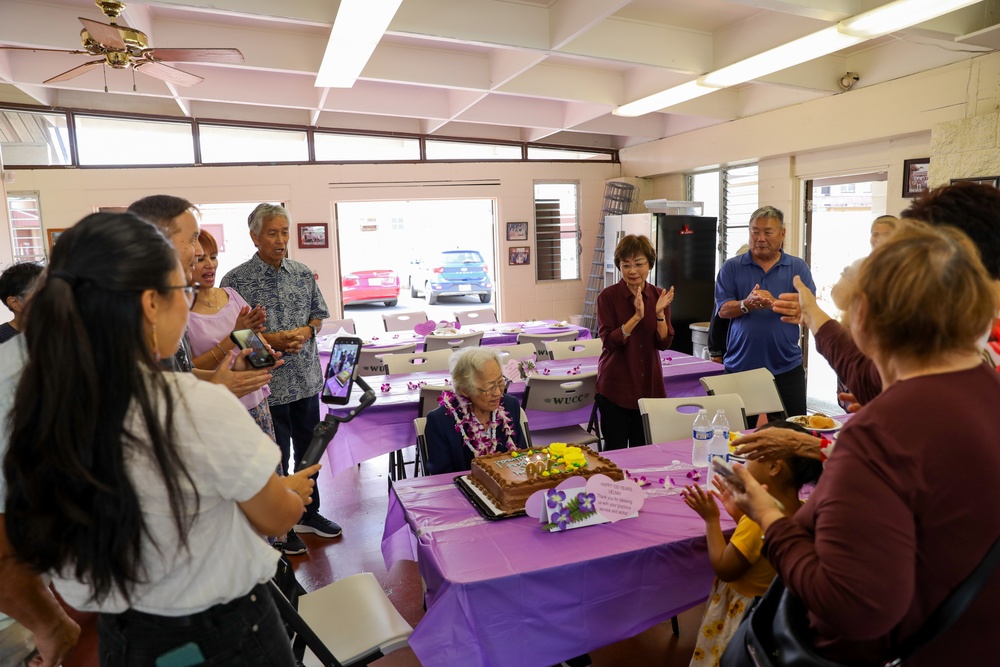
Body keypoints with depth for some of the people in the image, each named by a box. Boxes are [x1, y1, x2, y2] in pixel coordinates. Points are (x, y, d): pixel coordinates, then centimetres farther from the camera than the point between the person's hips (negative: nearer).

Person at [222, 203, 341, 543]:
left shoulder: (303, 273, 4)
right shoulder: (236, 280, -9)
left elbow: (319, 315, 12)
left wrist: (306, 331, -9)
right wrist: (269, 340, -19)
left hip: (306, 378, 4)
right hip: (267, 383, -4)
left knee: (308, 449, 17)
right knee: (276, 456, 9)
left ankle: (309, 512, 36)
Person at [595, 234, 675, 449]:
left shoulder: (658, 295, 2)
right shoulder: (608, 296, -8)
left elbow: (664, 343, -3)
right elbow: (609, 341, -16)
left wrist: (659, 313, -18)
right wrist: (637, 317, -26)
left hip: (649, 385, 3)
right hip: (615, 387, -3)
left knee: (644, 448, 12)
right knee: (615, 449, 4)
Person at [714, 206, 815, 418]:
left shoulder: (798, 268, 7)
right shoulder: (731, 267, 5)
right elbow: (723, 310, -3)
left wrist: (774, 304, -20)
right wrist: (747, 304, -24)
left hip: (786, 368, 1)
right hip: (740, 367, 0)